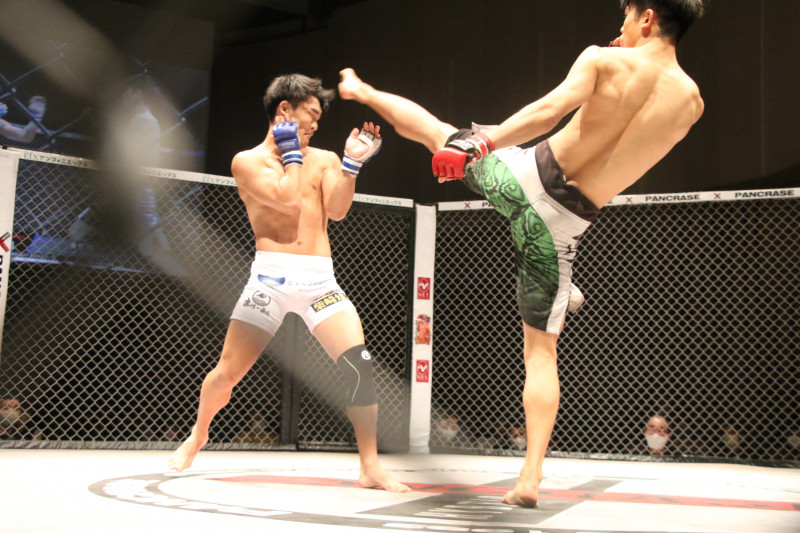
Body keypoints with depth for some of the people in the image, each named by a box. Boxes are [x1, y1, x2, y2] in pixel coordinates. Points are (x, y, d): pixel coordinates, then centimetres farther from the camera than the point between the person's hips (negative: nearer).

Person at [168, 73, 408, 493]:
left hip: (320, 280, 3)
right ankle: (197, 437, 31)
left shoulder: (323, 159, 16)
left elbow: (337, 210, 1)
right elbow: (288, 200, -11)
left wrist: (352, 163, -8)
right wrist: (292, 154, 1)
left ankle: (370, 467, -7)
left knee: (359, 363, -14)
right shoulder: (248, 161, 4)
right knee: (228, 370, 1)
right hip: (271, 277, -2)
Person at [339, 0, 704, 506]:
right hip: (563, 222, 2)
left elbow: (552, 109, -23)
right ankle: (531, 476, 5)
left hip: (528, 176, -2)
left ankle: (364, 92, 52)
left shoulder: (604, 60, -6)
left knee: (439, 134, 27)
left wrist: (483, 143, -27)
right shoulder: (691, 102, 3)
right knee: (541, 349, 11)